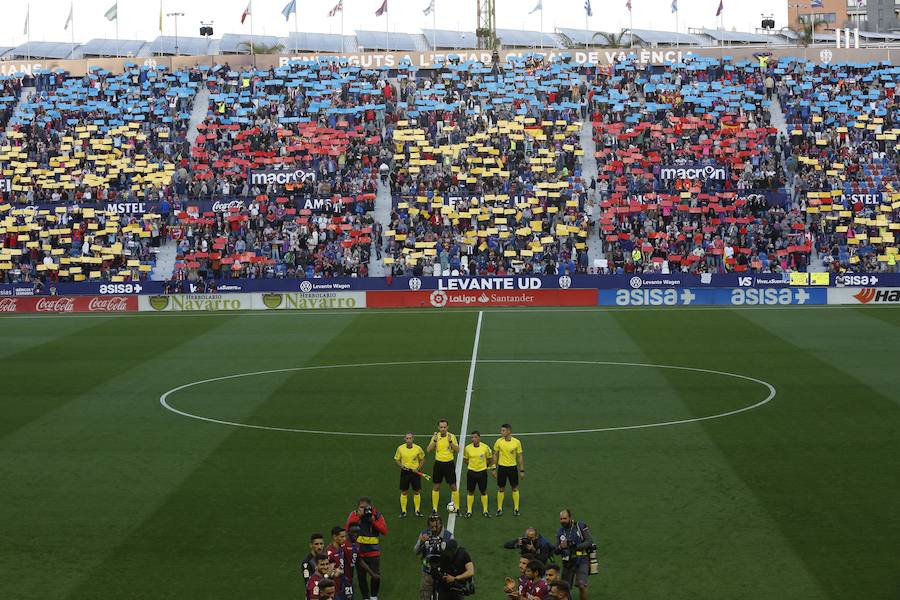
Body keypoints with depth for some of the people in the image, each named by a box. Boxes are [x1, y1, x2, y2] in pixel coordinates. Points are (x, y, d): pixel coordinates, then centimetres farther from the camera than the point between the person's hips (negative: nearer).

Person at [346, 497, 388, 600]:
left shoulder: (377, 515, -2)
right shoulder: (354, 514, 0)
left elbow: (384, 531, -11)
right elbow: (347, 528, -14)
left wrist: (373, 521, -20)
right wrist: (358, 516, -19)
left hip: (373, 551, -1)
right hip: (359, 551, 1)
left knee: (376, 575, -5)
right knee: (361, 576, 8)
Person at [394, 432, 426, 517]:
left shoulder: (418, 448, -7)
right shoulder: (400, 448, -5)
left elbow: (422, 460, 7)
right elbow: (397, 460, 6)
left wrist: (418, 468, -8)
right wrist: (401, 465, -13)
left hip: (415, 472, 0)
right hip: (405, 472, 0)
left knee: (417, 492, 6)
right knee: (404, 492, 4)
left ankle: (417, 510, 19)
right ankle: (403, 511, 15)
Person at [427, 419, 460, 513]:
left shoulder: (452, 436, -4)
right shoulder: (435, 436, -1)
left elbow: (457, 450, -8)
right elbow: (429, 450, -7)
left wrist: (450, 441, -21)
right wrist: (435, 440, -20)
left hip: (449, 463, -1)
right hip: (438, 463, 1)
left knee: (453, 486, 1)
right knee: (436, 487, 5)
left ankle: (456, 507, 10)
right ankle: (434, 509, 12)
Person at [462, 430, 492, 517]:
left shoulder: (485, 447, -8)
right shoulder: (467, 448, -5)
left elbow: (489, 459, 7)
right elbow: (465, 459, 11)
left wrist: (483, 465, 2)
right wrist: (471, 464, 4)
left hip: (482, 472, -1)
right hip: (471, 472, 1)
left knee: (483, 492, 8)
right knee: (470, 492, 6)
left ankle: (485, 510, 19)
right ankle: (469, 511, 15)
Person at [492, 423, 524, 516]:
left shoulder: (516, 442, -7)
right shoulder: (499, 442, -5)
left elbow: (519, 457, 0)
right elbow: (495, 455, 5)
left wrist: (522, 470, 0)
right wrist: (494, 468, 2)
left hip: (512, 467, 0)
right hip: (502, 467, 0)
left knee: (515, 488, 6)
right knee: (501, 489, 5)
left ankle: (516, 508, 16)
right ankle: (499, 509, 14)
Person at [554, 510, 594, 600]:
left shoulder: (580, 526, -4)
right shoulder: (560, 531, 10)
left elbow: (590, 541, -10)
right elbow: (556, 551, 12)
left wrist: (576, 546, -21)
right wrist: (560, 547, -12)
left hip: (581, 560, -5)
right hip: (568, 562, 5)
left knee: (581, 585, -18)